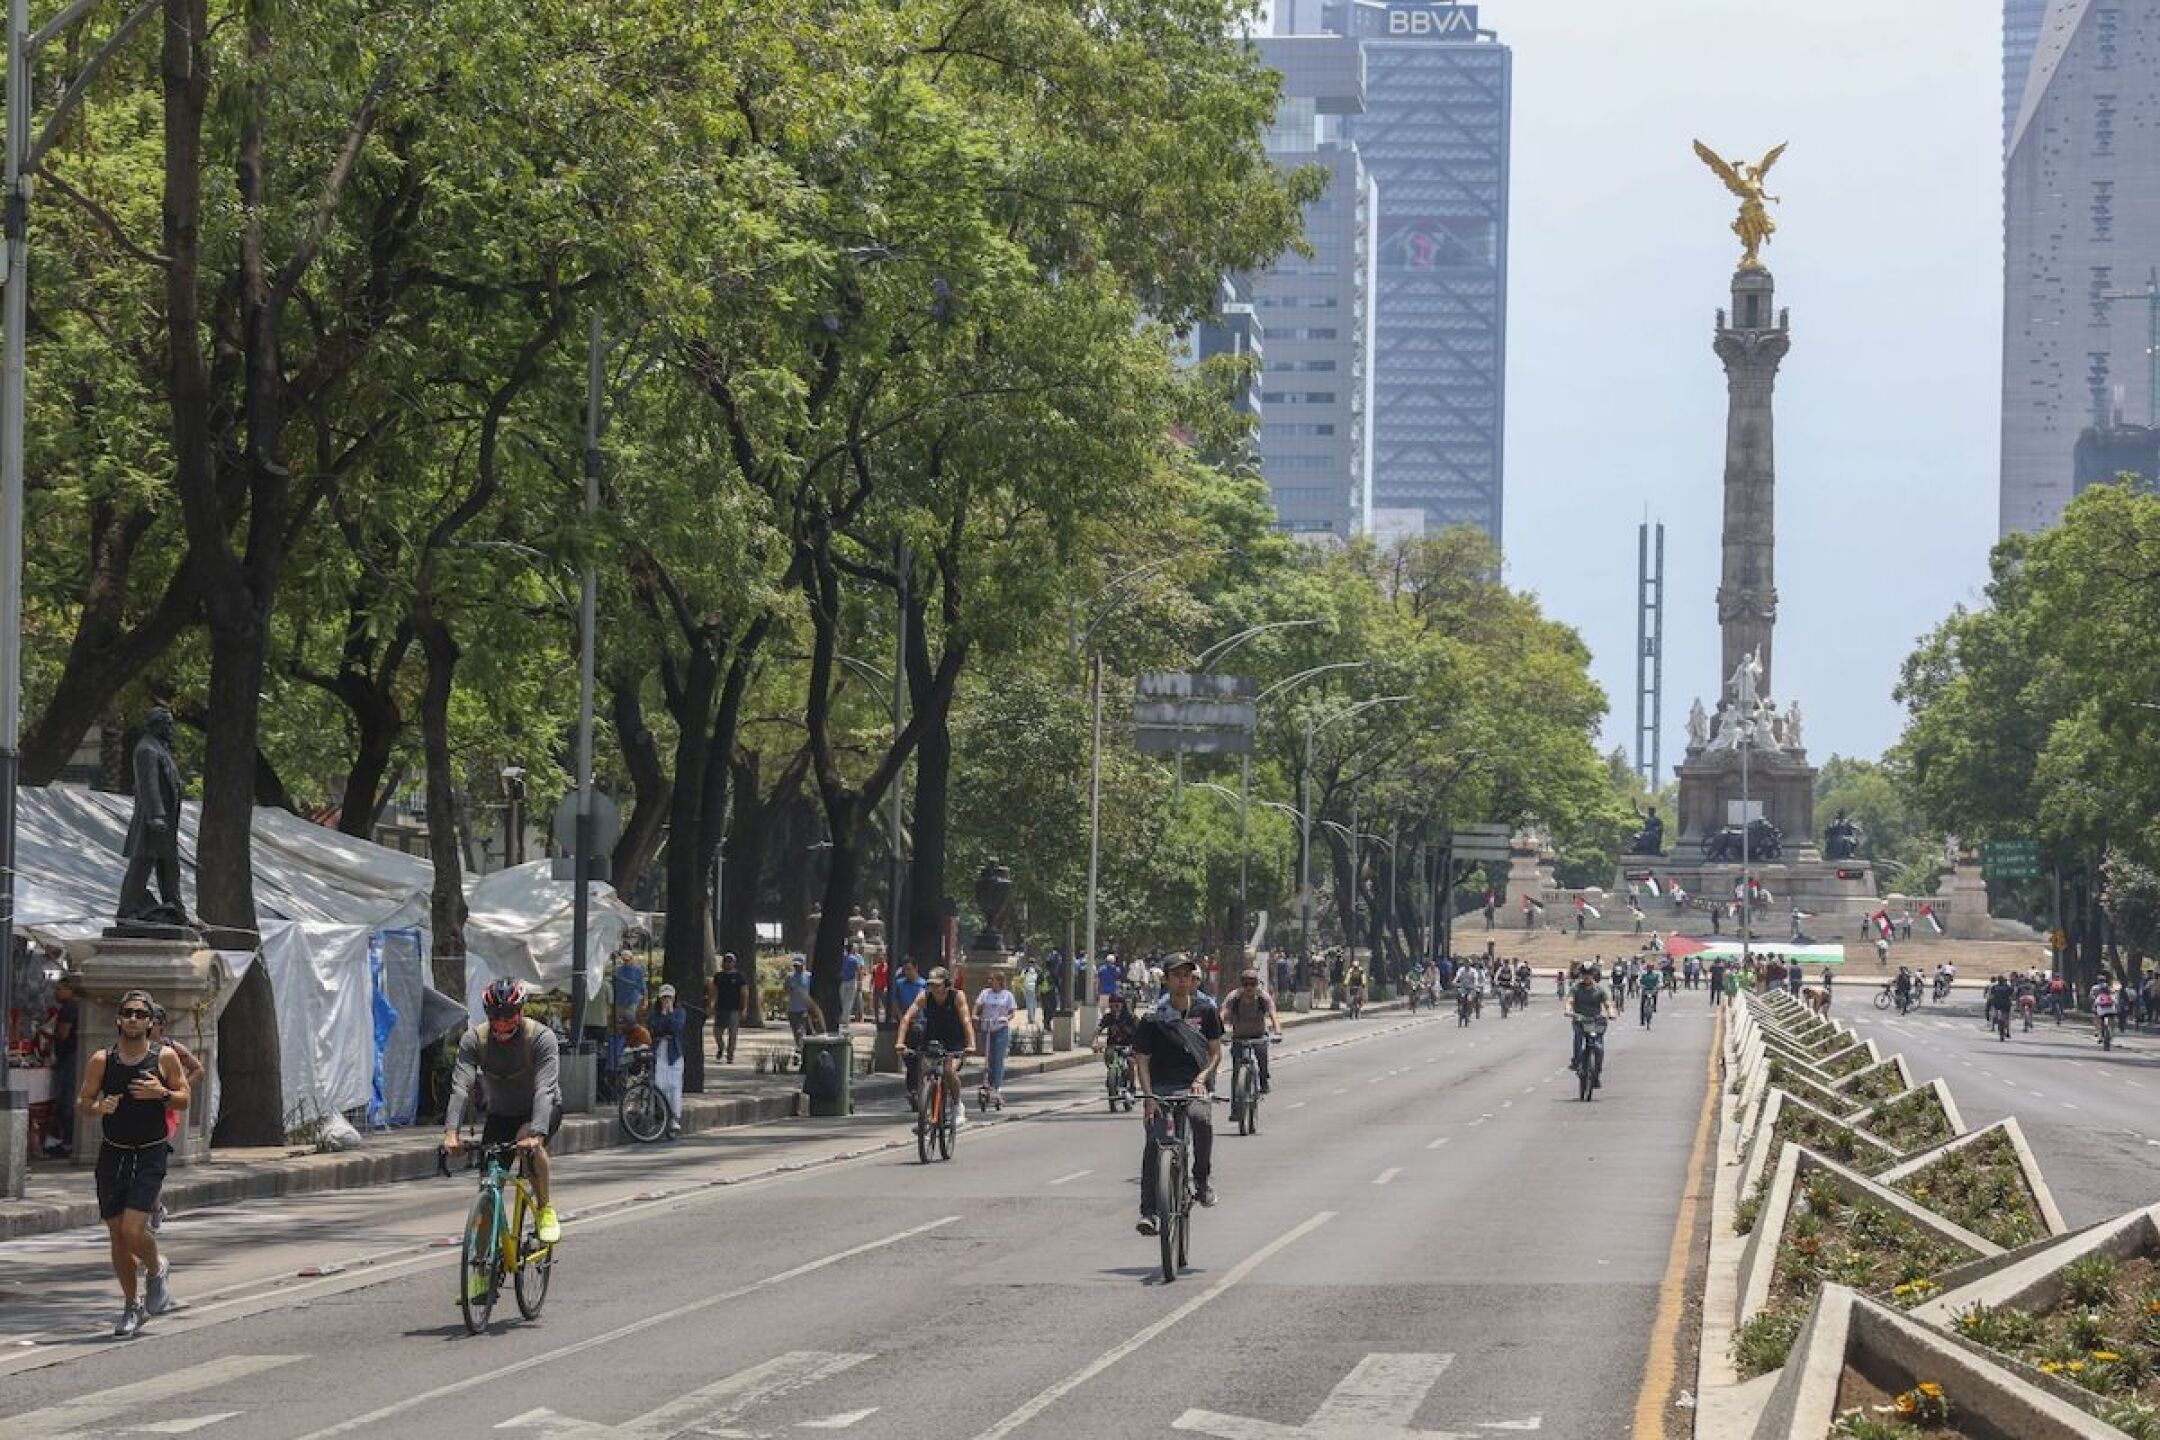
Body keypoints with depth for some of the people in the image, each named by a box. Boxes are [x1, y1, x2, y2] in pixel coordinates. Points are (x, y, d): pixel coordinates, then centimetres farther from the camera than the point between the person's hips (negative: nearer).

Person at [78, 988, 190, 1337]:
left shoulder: (165, 1057, -2)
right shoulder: (102, 1060, 0)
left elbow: (184, 1099, 5)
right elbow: (82, 1102, 4)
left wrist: (162, 1093, -15)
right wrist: (99, 1107, -18)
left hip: (150, 1155, -2)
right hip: (112, 1155, 2)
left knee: (133, 1231, -16)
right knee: (117, 1236, 6)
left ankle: (157, 1270, 17)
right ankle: (131, 1308, 23)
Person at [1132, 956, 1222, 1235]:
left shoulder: (1206, 1011, 8)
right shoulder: (1153, 1018, 3)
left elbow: (1216, 1053, 12)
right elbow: (1142, 1061, 1)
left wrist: (1202, 1078, -7)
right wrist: (1148, 1097, -13)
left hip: (1193, 1086, 0)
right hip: (1160, 1087, 0)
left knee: (1201, 1119, -32)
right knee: (1154, 1144, -18)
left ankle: (1203, 1179, -9)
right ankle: (1149, 1212, -14)